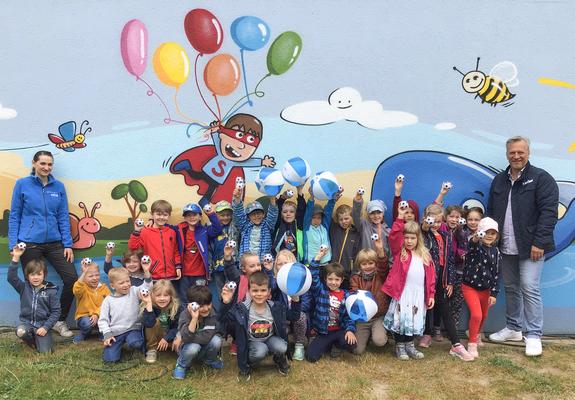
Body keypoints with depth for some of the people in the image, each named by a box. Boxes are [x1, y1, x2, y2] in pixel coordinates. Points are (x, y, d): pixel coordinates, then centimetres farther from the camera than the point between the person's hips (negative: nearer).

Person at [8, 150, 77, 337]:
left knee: (72, 278, -5)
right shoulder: (22, 184, -1)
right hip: (29, 243, -2)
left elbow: (63, 217, 5)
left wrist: (68, 244, -1)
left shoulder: (59, 187, 5)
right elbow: (14, 216, 1)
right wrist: (13, 245, -4)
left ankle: (59, 321, 15)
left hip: (54, 243, 2)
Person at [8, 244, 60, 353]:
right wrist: (16, 258, -20)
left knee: (45, 352, -14)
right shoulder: (24, 288, 3)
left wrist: (46, 327, -14)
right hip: (26, 321, 2)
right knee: (20, 332, -33)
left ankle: (39, 339, 22)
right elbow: (11, 277, -12)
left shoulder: (51, 291, -4)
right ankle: (31, 341, 4)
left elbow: (56, 311, -4)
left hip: (43, 324, -2)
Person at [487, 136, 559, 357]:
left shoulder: (541, 178, -5)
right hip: (505, 247, 6)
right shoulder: (499, 180, 12)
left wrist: (539, 243, -18)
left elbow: (549, 212, -13)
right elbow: (491, 212, 15)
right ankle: (513, 328, 29)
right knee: (511, 288, 14)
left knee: (530, 289, -6)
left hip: (530, 247, -5)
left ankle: (533, 336, 6)